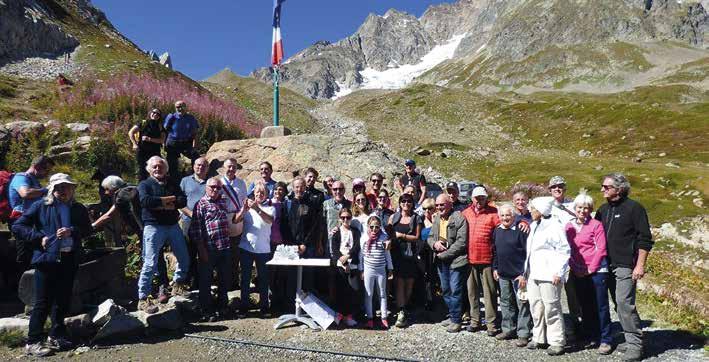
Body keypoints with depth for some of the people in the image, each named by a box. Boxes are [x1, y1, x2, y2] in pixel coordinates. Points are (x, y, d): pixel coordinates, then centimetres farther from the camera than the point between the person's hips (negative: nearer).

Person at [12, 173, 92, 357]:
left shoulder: (78, 209, 9)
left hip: (70, 260, 4)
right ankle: (33, 342, 10)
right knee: (42, 302, 0)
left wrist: (72, 231, -13)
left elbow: (88, 230, 5)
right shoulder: (41, 206, -1)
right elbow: (17, 226, 0)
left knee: (63, 300, 12)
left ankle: (56, 336, 28)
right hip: (47, 259, -4)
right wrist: (39, 238, -10)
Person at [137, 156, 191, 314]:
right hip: (154, 227, -5)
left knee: (184, 259, 13)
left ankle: (178, 286, 34)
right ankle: (143, 299, 1)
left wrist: (160, 204, -14)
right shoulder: (145, 184, 2)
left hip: (173, 226, 5)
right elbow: (145, 201, -19)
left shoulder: (172, 183, 14)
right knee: (150, 263, -7)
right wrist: (170, 199, -12)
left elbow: (183, 201, -1)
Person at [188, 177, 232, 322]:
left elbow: (232, 220, 27)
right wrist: (202, 249, -14)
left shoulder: (224, 201, 12)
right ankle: (207, 312, 17)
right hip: (208, 249, -6)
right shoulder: (201, 204, -6)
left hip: (225, 248, 6)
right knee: (206, 281, 5)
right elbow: (196, 229, -10)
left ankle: (222, 307, 31)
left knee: (225, 279, 15)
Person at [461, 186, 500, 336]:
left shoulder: (493, 213, -3)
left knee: (489, 292, 2)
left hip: (487, 259, -4)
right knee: (472, 292, 13)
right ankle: (475, 320, 25)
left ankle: (492, 323, 11)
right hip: (470, 259, 4)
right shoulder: (466, 213, 9)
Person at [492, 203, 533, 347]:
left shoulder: (520, 230, -12)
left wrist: (524, 274, -15)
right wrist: (495, 268, 14)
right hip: (503, 274, 7)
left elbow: (527, 253, -13)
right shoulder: (497, 230, 8)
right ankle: (508, 329, 27)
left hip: (518, 274, -6)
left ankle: (523, 334, 9)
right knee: (506, 302, 15)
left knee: (522, 303, 0)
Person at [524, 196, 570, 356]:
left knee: (551, 308, -2)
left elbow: (564, 251, -11)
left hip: (549, 276, -8)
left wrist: (558, 272, -16)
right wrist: (526, 271, 19)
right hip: (533, 275, 8)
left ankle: (557, 342, 8)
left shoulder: (554, 227, -9)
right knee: (536, 307, 13)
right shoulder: (533, 227, 16)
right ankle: (539, 338, 24)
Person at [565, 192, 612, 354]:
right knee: (585, 306, 12)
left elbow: (601, 249, -8)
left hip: (596, 270, -4)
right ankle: (590, 337, 23)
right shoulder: (569, 226, 8)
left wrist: (591, 269, -11)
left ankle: (605, 340, 10)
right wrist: (574, 268, 2)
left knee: (601, 305, 1)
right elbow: (568, 249, 10)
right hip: (578, 272, 5)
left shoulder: (596, 225, -5)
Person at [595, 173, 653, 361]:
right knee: (620, 304, 11)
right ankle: (630, 340, 21)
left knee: (624, 302, -11)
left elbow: (645, 239, -9)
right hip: (609, 265, 7)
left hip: (626, 266, -7)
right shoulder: (603, 209, 13)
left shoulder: (634, 208, -6)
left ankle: (635, 344, -1)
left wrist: (640, 265, -13)